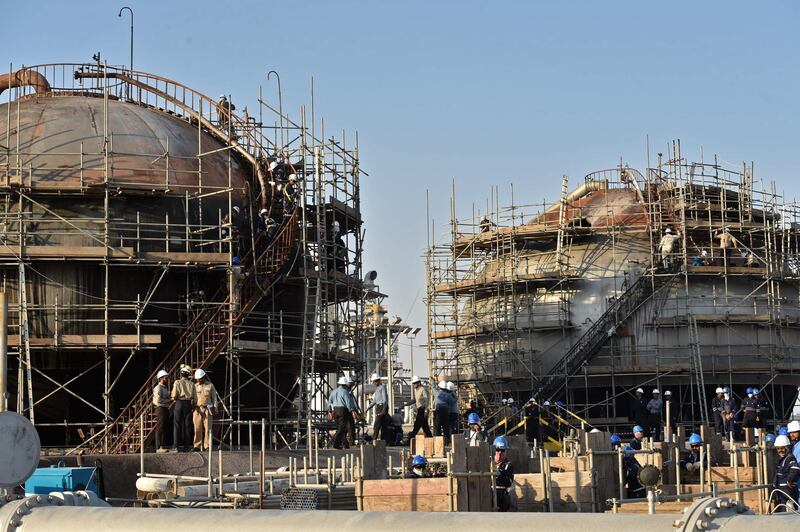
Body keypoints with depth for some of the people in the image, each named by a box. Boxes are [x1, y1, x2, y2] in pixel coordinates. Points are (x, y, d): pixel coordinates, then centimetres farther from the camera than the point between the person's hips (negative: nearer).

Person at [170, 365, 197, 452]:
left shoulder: (177, 382, -4)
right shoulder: (191, 384, 4)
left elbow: (174, 396, -9)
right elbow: (195, 397, 4)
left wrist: (171, 397, 13)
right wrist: (193, 405, 20)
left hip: (179, 403, -2)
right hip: (188, 404, 2)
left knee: (177, 425, 3)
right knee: (187, 425, 5)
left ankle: (177, 445, -2)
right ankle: (186, 446, 4)